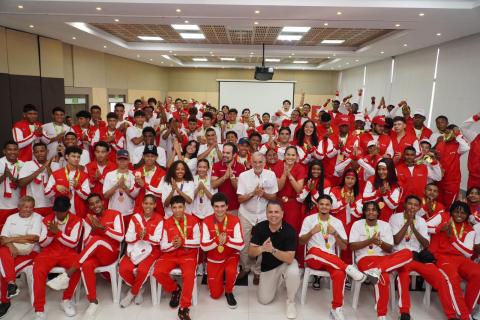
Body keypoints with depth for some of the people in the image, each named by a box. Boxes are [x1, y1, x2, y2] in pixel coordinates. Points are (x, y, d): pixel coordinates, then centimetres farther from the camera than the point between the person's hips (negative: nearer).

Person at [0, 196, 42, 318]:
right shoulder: (11, 218, 13)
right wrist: (11, 246, -16)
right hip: (12, 250, 4)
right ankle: (11, 283, -31)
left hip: (30, 253, -4)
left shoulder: (37, 217, 0)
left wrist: (12, 239, -9)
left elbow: (34, 238, -11)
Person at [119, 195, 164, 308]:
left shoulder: (159, 219, -6)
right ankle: (139, 289, 7)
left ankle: (132, 293, 2)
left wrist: (146, 236, -28)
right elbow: (128, 238, -3)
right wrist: (138, 235, -22)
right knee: (123, 269, -21)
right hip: (135, 249, 3)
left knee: (142, 270, -29)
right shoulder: (136, 217, 2)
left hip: (151, 250, -3)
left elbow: (157, 240, -11)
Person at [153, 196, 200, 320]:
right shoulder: (166, 223, 3)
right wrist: (173, 244, -19)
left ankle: (184, 308, -14)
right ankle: (175, 289, 9)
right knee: (158, 272, -22)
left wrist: (183, 242, -20)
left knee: (189, 275, -31)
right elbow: (163, 246, 1)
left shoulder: (193, 220, -2)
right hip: (170, 254, 3)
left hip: (188, 254, -3)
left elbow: (198, 242, -5)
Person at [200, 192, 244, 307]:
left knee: (231, 271, -34)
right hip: (213, 259, 1)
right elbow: (204, 246, -18)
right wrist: (217, 240, -33)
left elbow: (240, 245, -20)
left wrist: (227, 239, -35)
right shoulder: (206, 221, -12)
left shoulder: (235, 220, -15)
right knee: (215, 295, 0)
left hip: (231, 256, -1)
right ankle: (219, 278, 34)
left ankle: (229, 292, -1)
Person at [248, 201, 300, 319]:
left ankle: (290, 301, -5)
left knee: (293, 273, -37)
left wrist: (273, 250, -46)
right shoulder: (259, 227, -17)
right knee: (264, 300, 0)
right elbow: (250, 252, -18)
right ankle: (277, 279, 31)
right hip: (268, 265, 3)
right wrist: (262, 248, -39)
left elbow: (289, 258, -31)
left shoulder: (289, 231, -26)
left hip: (286, 263, -3)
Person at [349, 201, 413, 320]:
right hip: (365, 259, -4)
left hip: (383, 258, 4)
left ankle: (376, 270, -37)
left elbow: (389, 249, 5)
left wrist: (380, 242, -17)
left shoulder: (385, 225, 11)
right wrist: (370, 241, -14)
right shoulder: (357, 224, 5)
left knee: (407, 253, -25)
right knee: (384, 277, -36)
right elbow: (352, 246, -3)